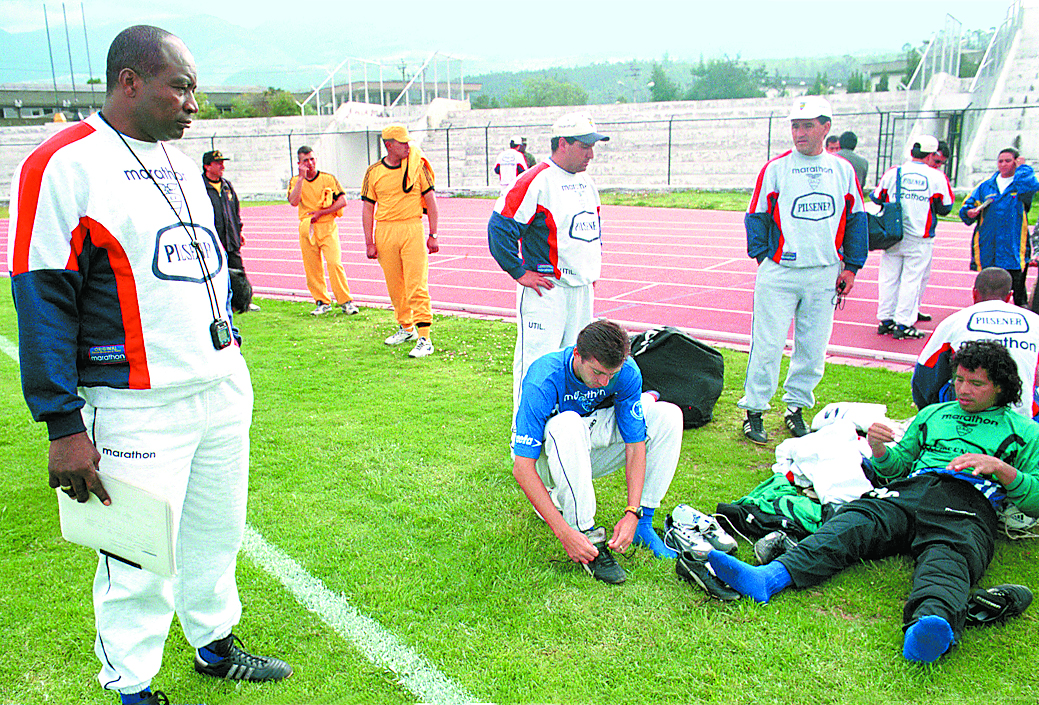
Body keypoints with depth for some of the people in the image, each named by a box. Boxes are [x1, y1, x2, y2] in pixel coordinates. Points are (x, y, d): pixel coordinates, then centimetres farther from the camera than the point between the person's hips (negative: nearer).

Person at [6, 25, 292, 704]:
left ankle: (216, 648, 40)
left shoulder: (180, 165, 13)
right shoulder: (64, 165, -11)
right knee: (140, 565, 5)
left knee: (217, 535, 19)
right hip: (138, 410, -7)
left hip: (223, 391, 7)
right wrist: (64, 425, -16)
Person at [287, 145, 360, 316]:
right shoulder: (295, 181, 7)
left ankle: (345, 301, -8)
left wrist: (321, 213, -11)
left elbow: (342, 201, -5)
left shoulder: (328, 178, 2)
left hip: (328, 227, -2)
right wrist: (302, 177, -15)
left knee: (334, 263, -14)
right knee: (312, 268, 4)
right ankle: (322, 302, 16)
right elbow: (294, 202, -12)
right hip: (306, 229, 3)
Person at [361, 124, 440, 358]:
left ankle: (424, 338, -9)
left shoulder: (417, 166, 2)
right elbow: (367, 208, 7)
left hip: (412, 228, -3)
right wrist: (369, 242, 0)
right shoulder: (374, 172, 4)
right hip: (384, 231, 3)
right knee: (394, 285, 12)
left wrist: (433, 235, -2)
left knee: (416, 286, -9)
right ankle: (406, 328, 31)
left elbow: (430, 201, 4)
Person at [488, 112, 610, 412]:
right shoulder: (535, 181, -14)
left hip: (582, 288, 8)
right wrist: (519, 272, -14)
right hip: (545, 290, -8)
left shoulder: (586, 182, 13)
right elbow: (499, 226, -16)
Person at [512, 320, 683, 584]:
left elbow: (636, 445, -16)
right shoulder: (543, 381, -33)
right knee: (569, 424, -39)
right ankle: (586, 534, -28)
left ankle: (643, 523, -8)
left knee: (668, 416, -14)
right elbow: (522, 468, -34)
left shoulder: (627, 372, -20)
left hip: (590, 446, 4)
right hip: (545, 458, -4)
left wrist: (632, 513, -28)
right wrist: (564, 533, -39)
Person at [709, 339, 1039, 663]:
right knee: (854, 522, -29)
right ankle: (768, 577, -52)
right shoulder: (933, 414, 33)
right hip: (909, 489, 3)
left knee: (948, 557, -37)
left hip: (969, 505, -2)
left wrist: (1000, 467, -5)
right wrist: (878, 448, 6)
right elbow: (895, 465, 29)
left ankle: (931, 622, -71)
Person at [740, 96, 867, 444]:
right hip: (779, 273, -3)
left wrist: (850, 266, 9)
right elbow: (756, 216, 3)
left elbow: (856, 219, 14)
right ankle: (754, 411, 9)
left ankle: (796, 407, 24)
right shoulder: (775, 168, 1)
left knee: (813, 347, 8)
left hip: (824, 274, 3)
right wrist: (764, 256, -6)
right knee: (767, 345, -4)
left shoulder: (843, 170, 10)